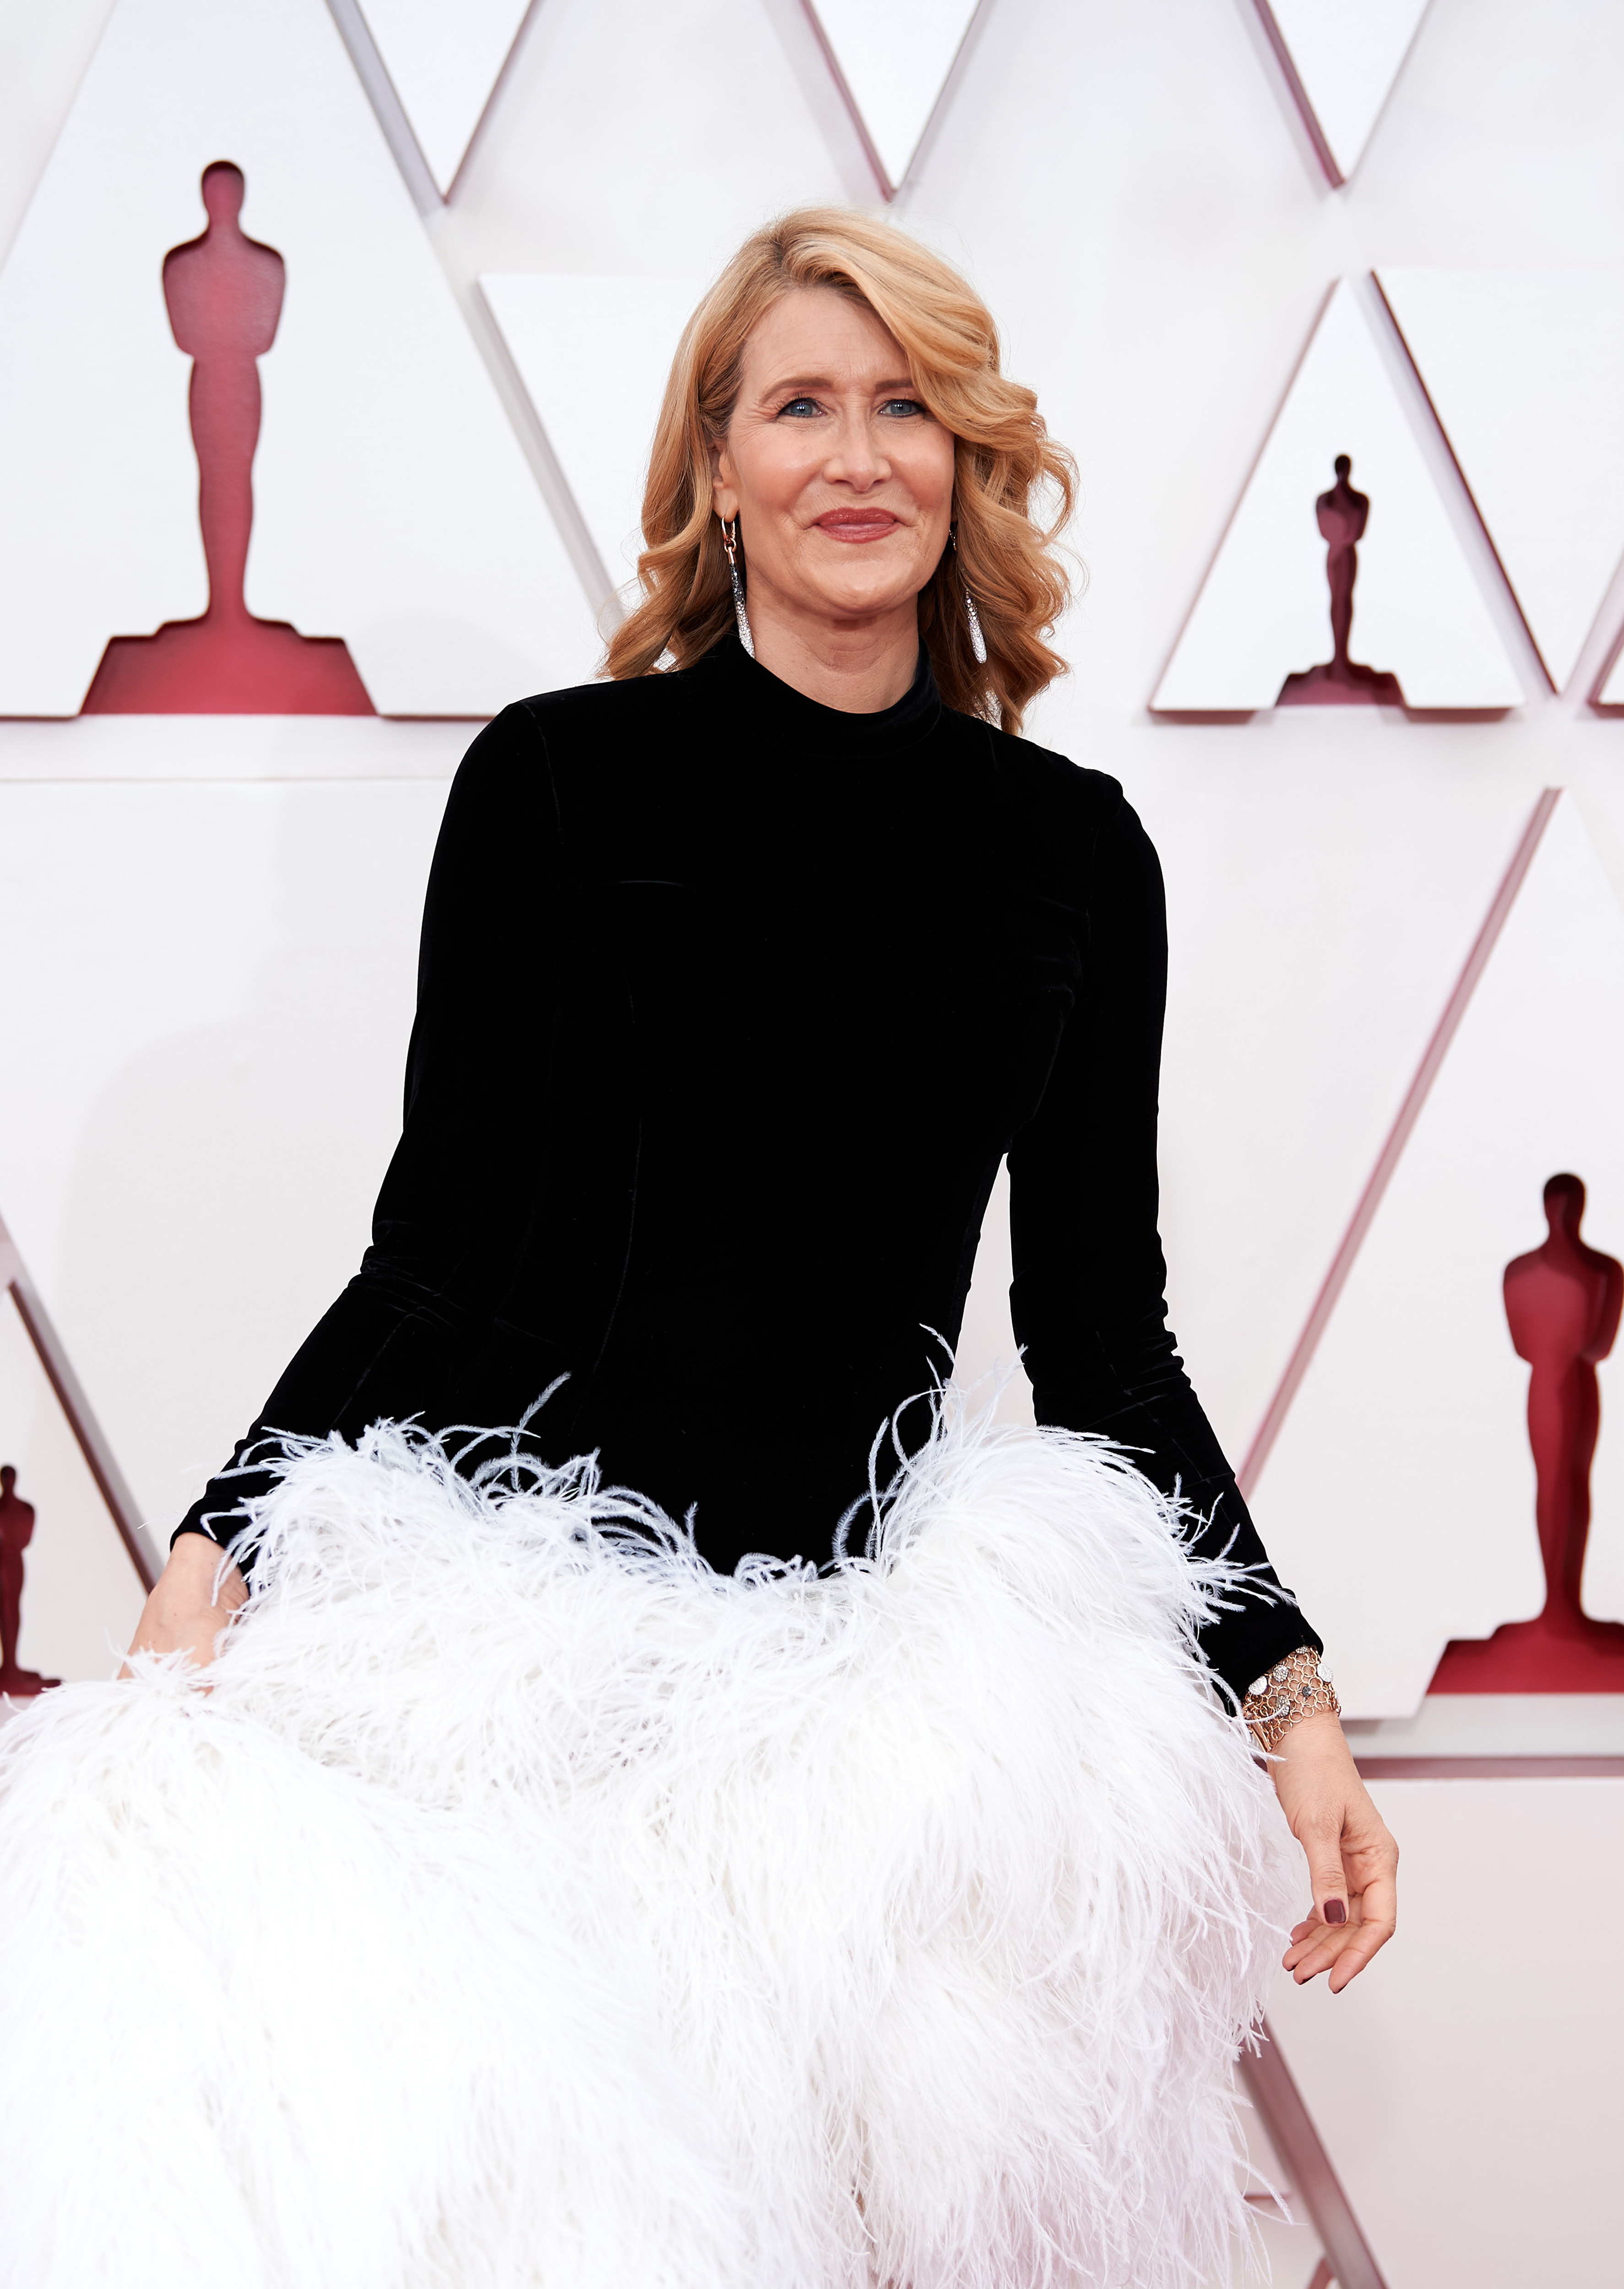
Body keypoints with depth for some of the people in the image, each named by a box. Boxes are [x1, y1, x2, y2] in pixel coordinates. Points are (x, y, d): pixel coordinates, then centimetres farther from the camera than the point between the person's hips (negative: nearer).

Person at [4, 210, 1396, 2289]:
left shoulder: (1074, 851, 7)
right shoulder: (558, 776, 0)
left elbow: (1102, 1333, 9)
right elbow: (433, 1245, 1)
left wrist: (1286, 1694, 3)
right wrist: (222, 1550, -11)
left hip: (859, 1633, 2)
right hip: (517, 1623, -2)